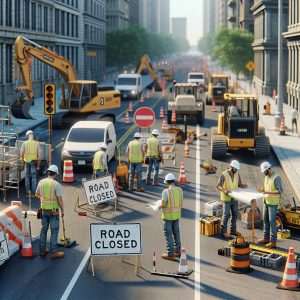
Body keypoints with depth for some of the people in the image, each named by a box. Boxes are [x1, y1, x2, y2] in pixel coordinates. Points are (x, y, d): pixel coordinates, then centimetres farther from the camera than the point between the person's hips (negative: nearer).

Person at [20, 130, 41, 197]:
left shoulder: (25, 143, -5)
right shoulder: (36, 143, -5)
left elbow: (21, 153, -8)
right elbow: (39, 154, -6)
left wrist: (22, 159, 10)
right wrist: (38, 164, 3)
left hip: (27, 161, 0)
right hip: (34, 161, 0)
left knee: (27, 177, 11)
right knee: (33, 177, 7)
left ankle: (27, 192, 14)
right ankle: (33, 192, 8)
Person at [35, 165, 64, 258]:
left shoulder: (41, 182, -1)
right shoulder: (56, 184, -18)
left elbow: (37, 194, 14)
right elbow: (60, 200, -16)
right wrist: (62, 210, -3)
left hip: (44, 209, 5)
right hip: (53, 210, -5)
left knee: (43, 229, 16)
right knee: (54, 231, 3)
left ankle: (42, 250, 21)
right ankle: (53, 252, 6)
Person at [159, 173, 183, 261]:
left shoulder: (166, 191, -22)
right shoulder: (179, 190, -3)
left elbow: (163, 205, -21)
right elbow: (181, 203, 4)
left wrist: (160, 206, 0)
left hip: (168, 215, -6)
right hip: (177, 214, 6)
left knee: (168, 234, 1)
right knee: (176, 232, 19)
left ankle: (170, 254, 3)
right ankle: (177, 250, 31)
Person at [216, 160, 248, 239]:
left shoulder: (237, 175, 5)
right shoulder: (224, 175, -12)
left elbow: (239, 184, 14)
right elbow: (218, 186, -10)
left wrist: (244, 186, -9)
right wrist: (224, 191, -27)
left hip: (235, 198, 6)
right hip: (227, 198, -6)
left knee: (235, 214, 11)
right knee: (226, 214, -3)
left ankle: (233, 230, 23)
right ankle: (223, 231, 5)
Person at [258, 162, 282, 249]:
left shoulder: (276, 178, -20)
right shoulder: (267, 177, 9)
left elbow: (280, 191, -24)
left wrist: (269, 192, -31)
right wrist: (262, 190, -4)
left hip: (273, 203, -9)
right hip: (266, 202, 9)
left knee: (272, 221, -7)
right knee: (266, 220, 13)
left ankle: (273, 242, -1)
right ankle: (266, 238, 24)